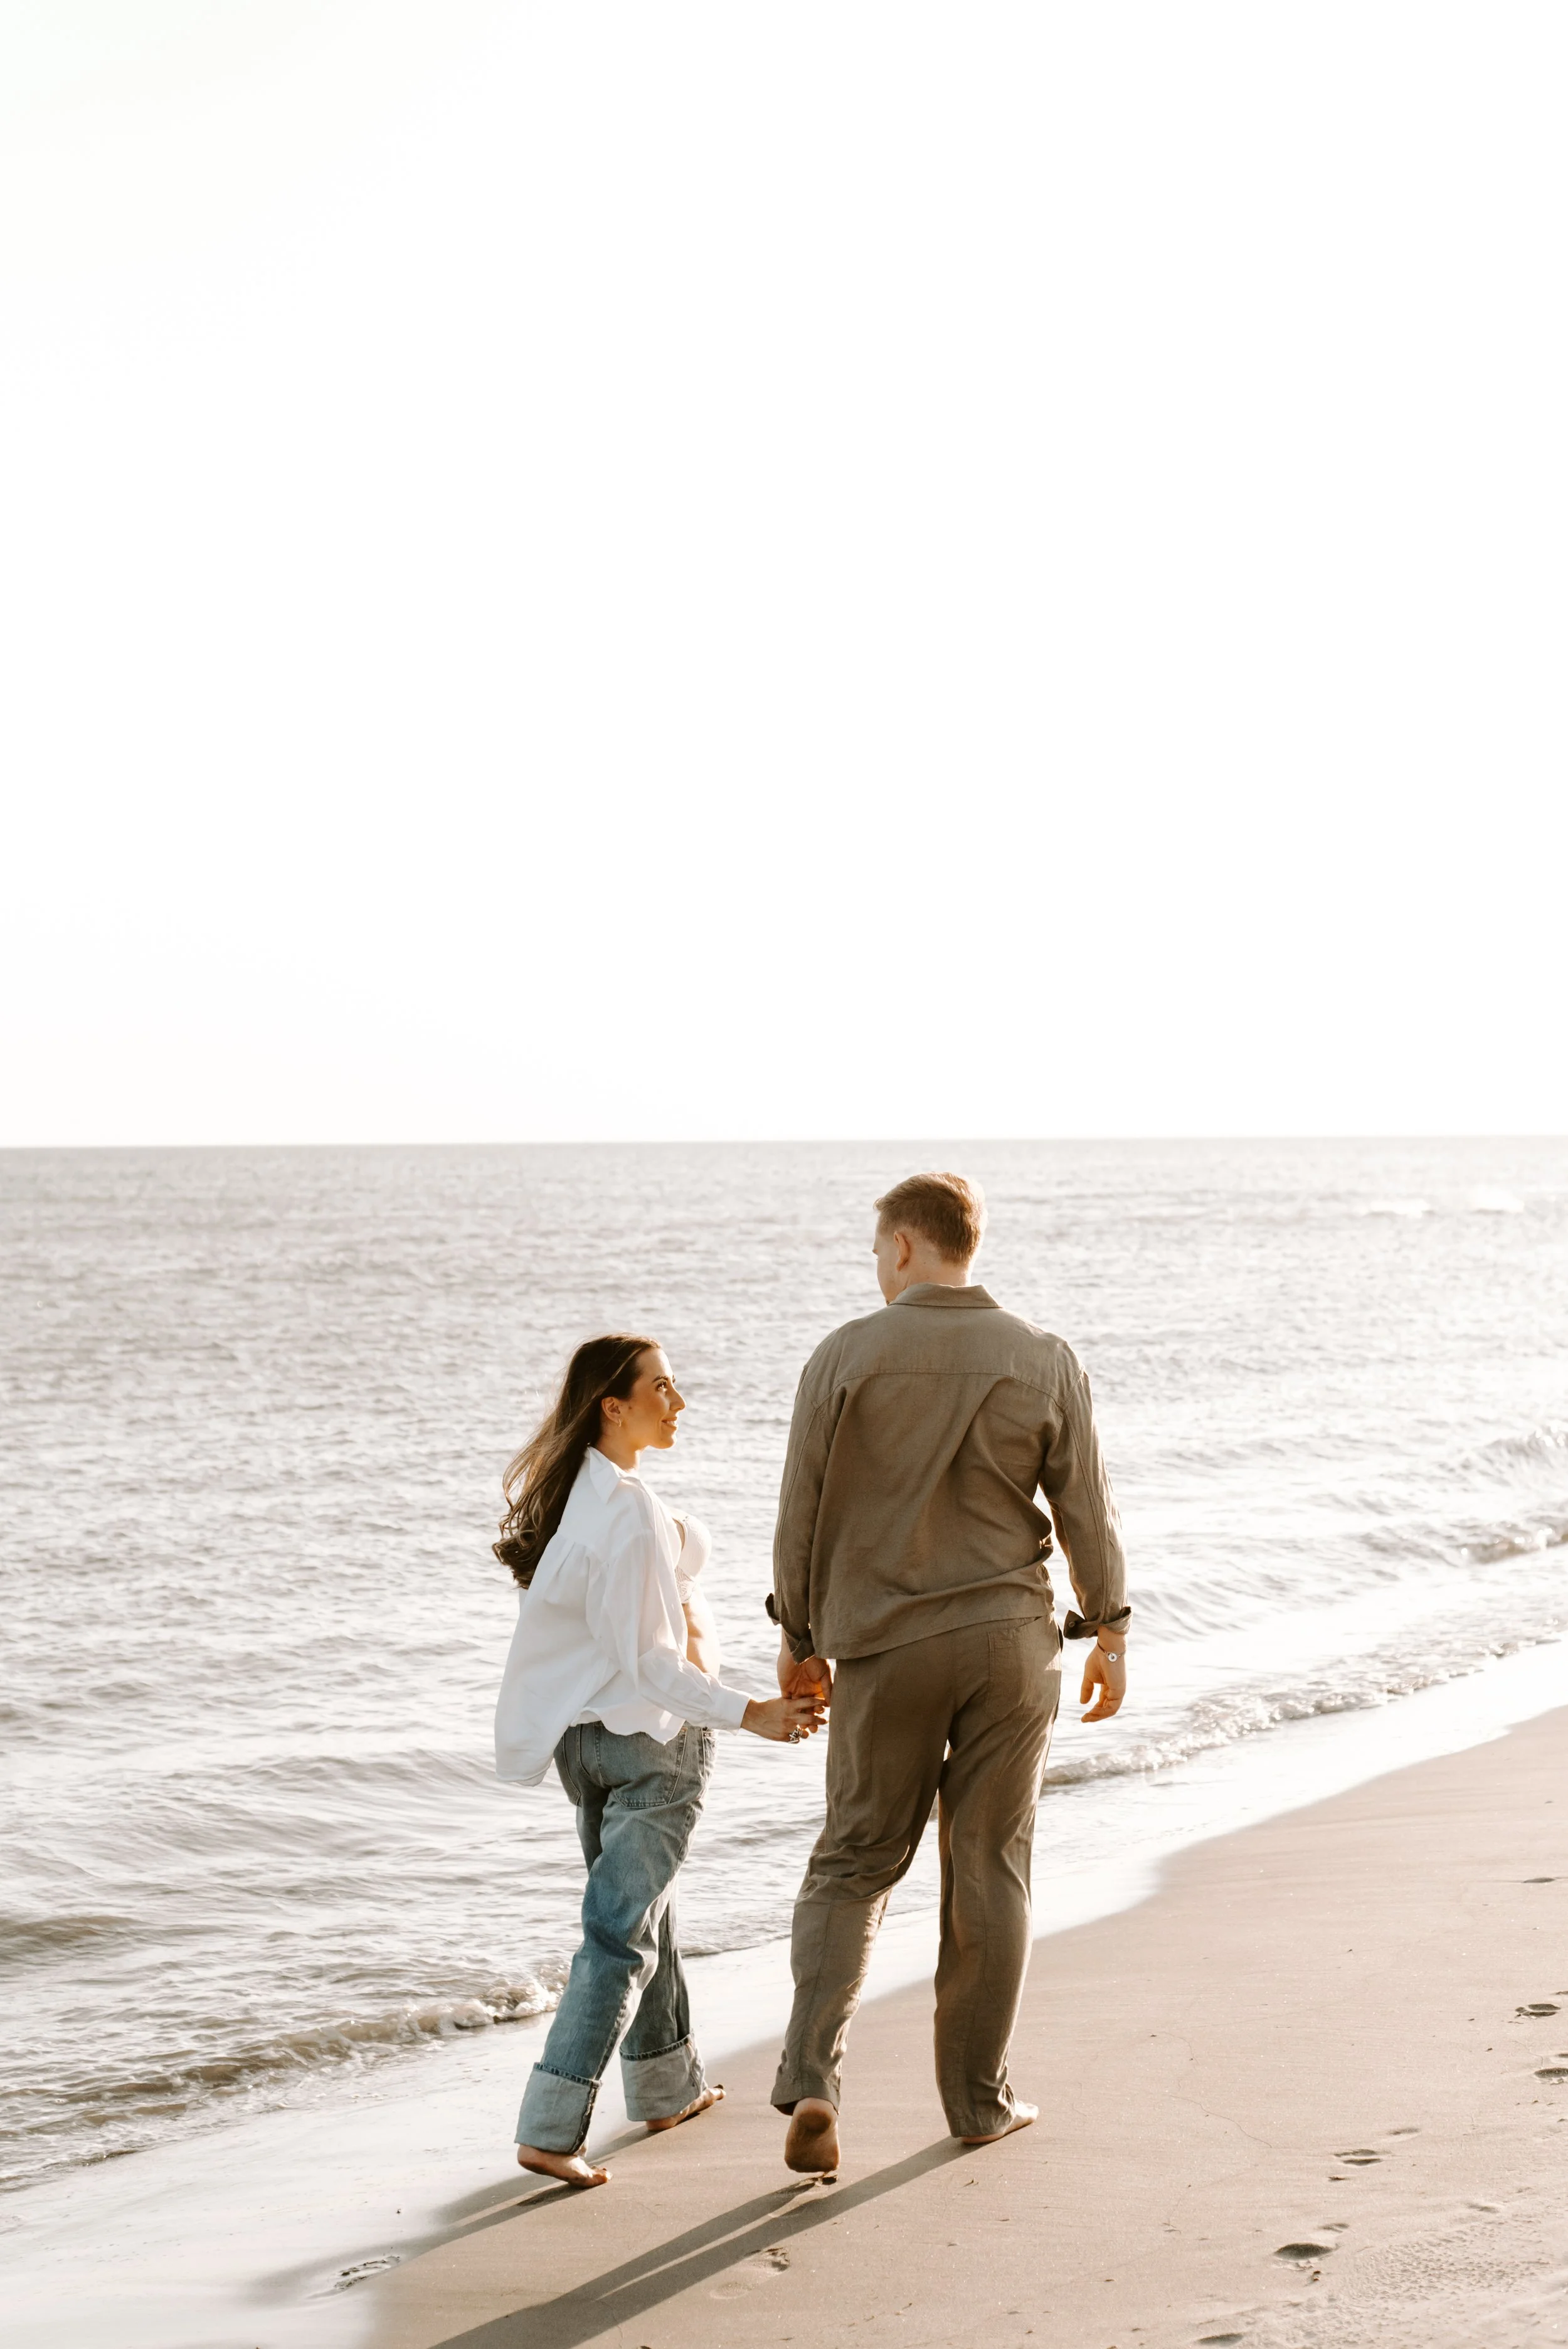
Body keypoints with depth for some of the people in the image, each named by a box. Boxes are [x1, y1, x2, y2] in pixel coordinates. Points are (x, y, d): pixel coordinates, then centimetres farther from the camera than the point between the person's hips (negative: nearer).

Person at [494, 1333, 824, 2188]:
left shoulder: (571, 1492, 5)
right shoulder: (631, 1512, -23)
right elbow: (645, 1658, -23)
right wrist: (749, 1713, -24)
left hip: (584, 1732, 9)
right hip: (650, 1735, -9)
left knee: (640, 1911, 21)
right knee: (622, 1932, -5)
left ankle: (667, 2087, 35)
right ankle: (550, 2129, -9)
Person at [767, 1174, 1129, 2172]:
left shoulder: (845, 1358, -7)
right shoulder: (1046, 1362, -4)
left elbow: (804, 1512, -3)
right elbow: (1087, 1510, 0)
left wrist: (798, 1637, 10)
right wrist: (1111, 1634, 11)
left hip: (882, 1648, -1)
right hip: (1010, 1642, 1)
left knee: (854, 1863, 10)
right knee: (990, 1872, 12)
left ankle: (812, 2079, -7)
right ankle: (979, 2098, 19)